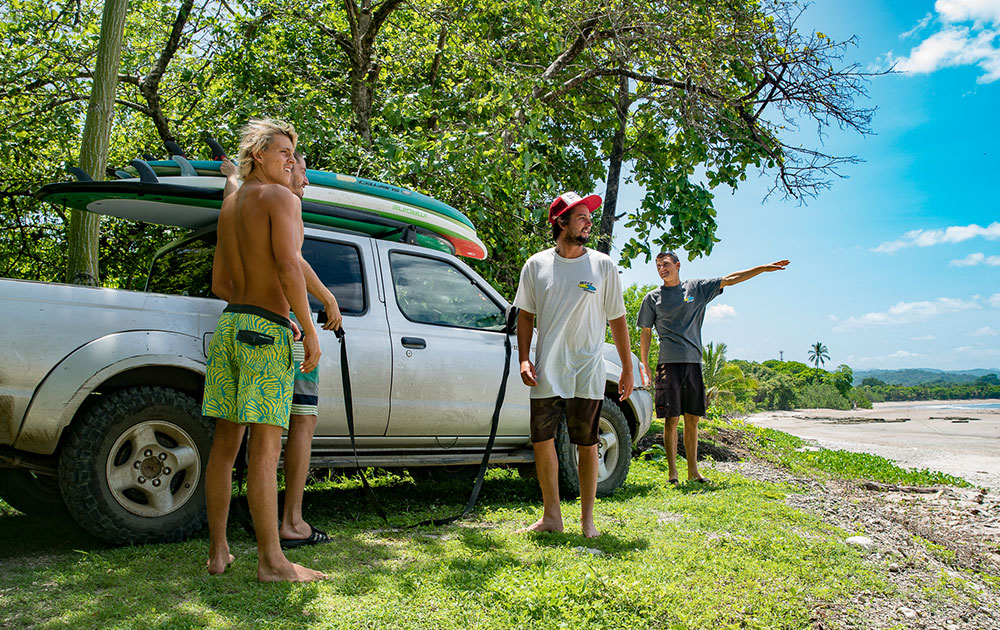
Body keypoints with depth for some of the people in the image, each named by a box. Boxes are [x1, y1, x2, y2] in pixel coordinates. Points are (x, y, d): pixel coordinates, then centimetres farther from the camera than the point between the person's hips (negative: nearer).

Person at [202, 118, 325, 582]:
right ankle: (271, 560, -3)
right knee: (265, 447, -7)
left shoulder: (229, 205, 20)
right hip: (266, 332, -8)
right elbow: (289, 268, -17)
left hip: (230, 324, 8)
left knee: (225, 444, 10)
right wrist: (310, 332, -15)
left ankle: (217, 552, 17)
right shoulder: (280, 198, -5)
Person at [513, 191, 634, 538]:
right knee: (542, 442, 4)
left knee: (587, 444, 3)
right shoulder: (536, 265, 5)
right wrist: (524, 359, 0)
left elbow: (617, 320, 6)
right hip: (546, 372, 2)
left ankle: (587, 519, 17)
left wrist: (627, 370, 4)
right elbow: (525, 315, 12)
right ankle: (551, 516, 18)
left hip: (587, 372, -1)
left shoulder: (603, 266, 2)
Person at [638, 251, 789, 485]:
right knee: (671, 420, -4)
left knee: (692, 420, 6)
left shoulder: (697, 288, 11)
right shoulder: (652, 298, 8)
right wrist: (643, 363, 4)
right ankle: (672, 472, 4)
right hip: (669, 363, -2)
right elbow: (645, 332, 10)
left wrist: (765, 268, 7)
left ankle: (693, 471, 15)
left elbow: (730, 279, 10)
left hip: (693, 362, 2)